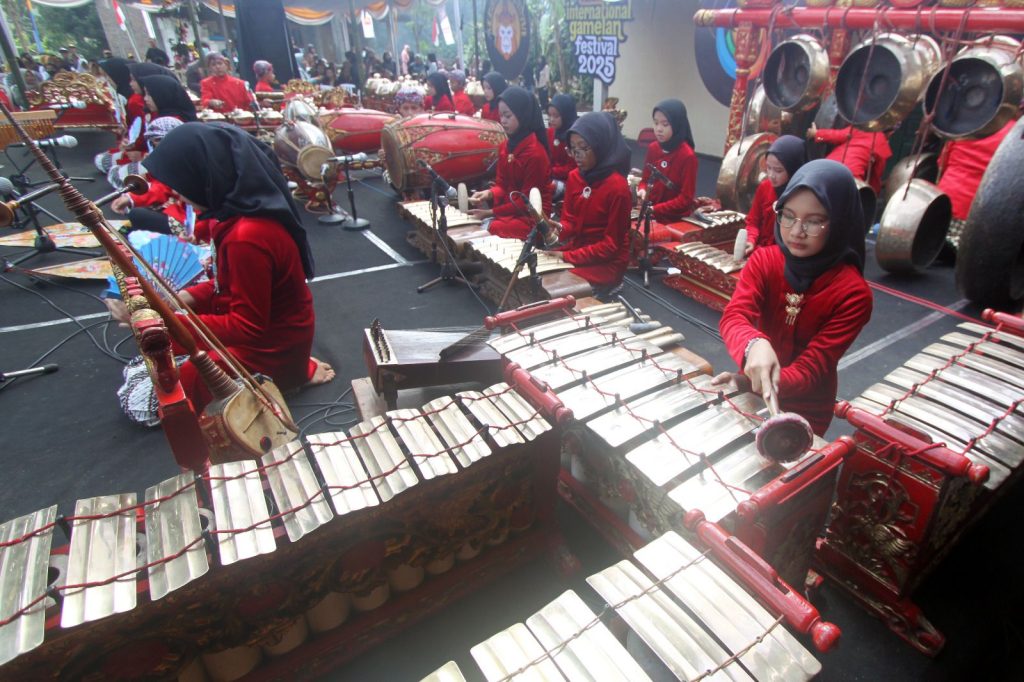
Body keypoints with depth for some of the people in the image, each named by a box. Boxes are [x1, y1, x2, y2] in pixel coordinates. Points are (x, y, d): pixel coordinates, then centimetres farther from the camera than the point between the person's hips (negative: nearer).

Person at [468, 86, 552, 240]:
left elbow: (527, 200, -15)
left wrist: (491, 213, -18)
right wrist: (489, 193, -11)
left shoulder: (535, 152, -17)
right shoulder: (505, 146, 7)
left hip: (531, 216, -7)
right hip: (508, 210, 7)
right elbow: (503, 185, 12)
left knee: (488, 231, -27)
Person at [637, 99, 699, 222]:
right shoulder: (653, 148, 4)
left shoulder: (687, 156, -13)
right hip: (648, 211, 6)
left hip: (673, 217, -6)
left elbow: (686, 199, -14)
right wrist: (642, 190, -8)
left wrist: (655, 210, -20)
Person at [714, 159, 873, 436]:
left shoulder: (852, 293, -19)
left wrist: (751, 384, -42)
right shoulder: (763, 260, -11)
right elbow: (733, 317, -26)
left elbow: (813, 368, -24)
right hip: (754, 397, 3)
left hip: (804, 411, -3)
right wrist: (755, 345, -49)